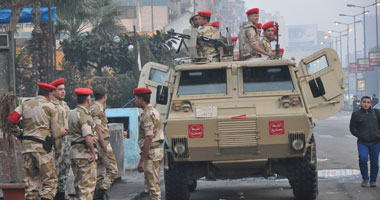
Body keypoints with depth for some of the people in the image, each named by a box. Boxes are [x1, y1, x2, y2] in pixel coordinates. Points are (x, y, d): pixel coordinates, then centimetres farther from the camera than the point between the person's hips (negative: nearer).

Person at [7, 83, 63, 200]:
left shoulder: (25, 105, 12)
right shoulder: (50, 107, 0)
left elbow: (12, 119, 0)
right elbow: (55, 132, 1)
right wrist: (62, 133, 23)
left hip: (26, 145, 5)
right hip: (42, 146, -5)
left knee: (30, 181, 13)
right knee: (50, 180, 0)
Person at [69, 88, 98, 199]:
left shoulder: (72, 114, 13)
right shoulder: (85, 115, -15)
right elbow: (87, 137, -25)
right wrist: (93, 151, -17)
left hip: (74, 152, 9)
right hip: (85, 152, -9)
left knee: (79, 184, 17)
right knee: (88, 184, -5)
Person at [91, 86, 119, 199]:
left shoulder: (94, 108, 18)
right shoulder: (97, 109, -13)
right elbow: (97, 129, -18)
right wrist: (105, 147, -19)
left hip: (98, 144, 10)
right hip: (102, 143, -10)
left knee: (100, 173, 11)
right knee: (113, 170, -10)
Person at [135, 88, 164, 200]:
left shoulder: (147, 115, -16)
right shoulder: (154, 112, 16)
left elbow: (148, 138, -22)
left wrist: (142, 160, -22)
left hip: (151, 152, -10)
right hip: (158, 149, 10)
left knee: (152, 185, -8)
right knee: (154, 183, 16)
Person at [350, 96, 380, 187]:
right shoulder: (356, 114, 5)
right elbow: (352, 128, 6)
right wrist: (360, 136, -6)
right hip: (363, 142, -2)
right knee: (363, 159, -19)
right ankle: (365, 178, 1)